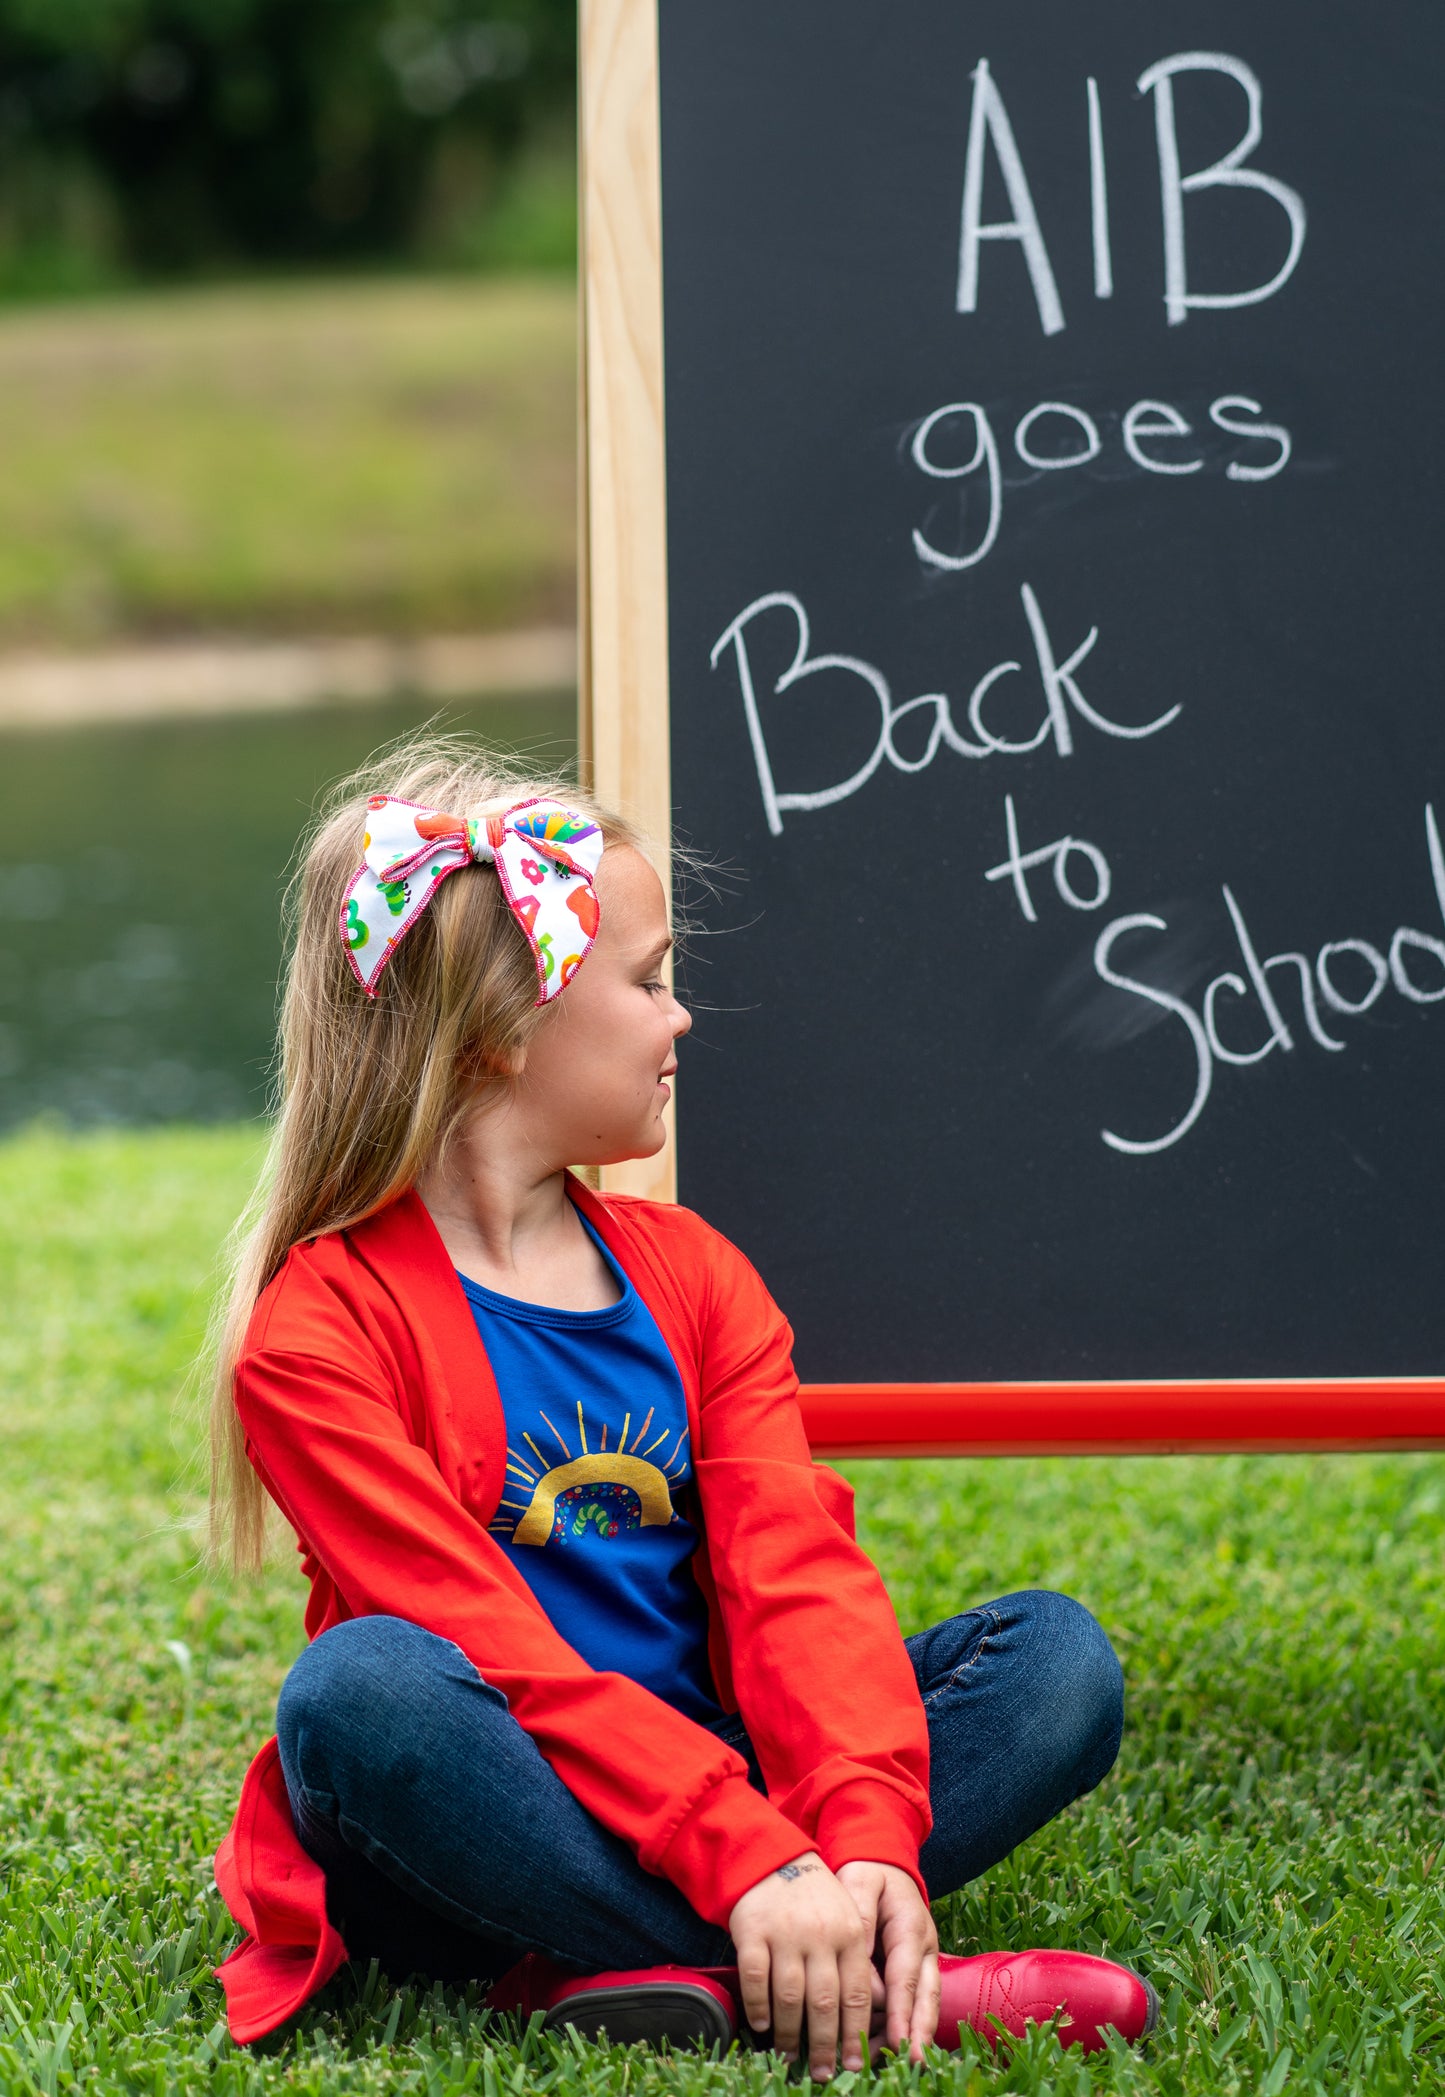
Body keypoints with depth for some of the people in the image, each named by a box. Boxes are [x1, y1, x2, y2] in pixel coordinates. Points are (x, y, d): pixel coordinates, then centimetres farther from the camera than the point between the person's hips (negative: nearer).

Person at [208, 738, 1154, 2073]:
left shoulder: (691, 1275, 10)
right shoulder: (318, 1334, -10)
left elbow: (797, 1575, -4)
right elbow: (498, 1658, -20)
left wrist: (867, 1845, -22)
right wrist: (748, 1862, -31)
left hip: (709, 1783, 5)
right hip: (481, 1839, -5)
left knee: (1057, 1657, -12)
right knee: (361, 1684, -37)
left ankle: (653, 1975, -29)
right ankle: (818, 1988, -34)